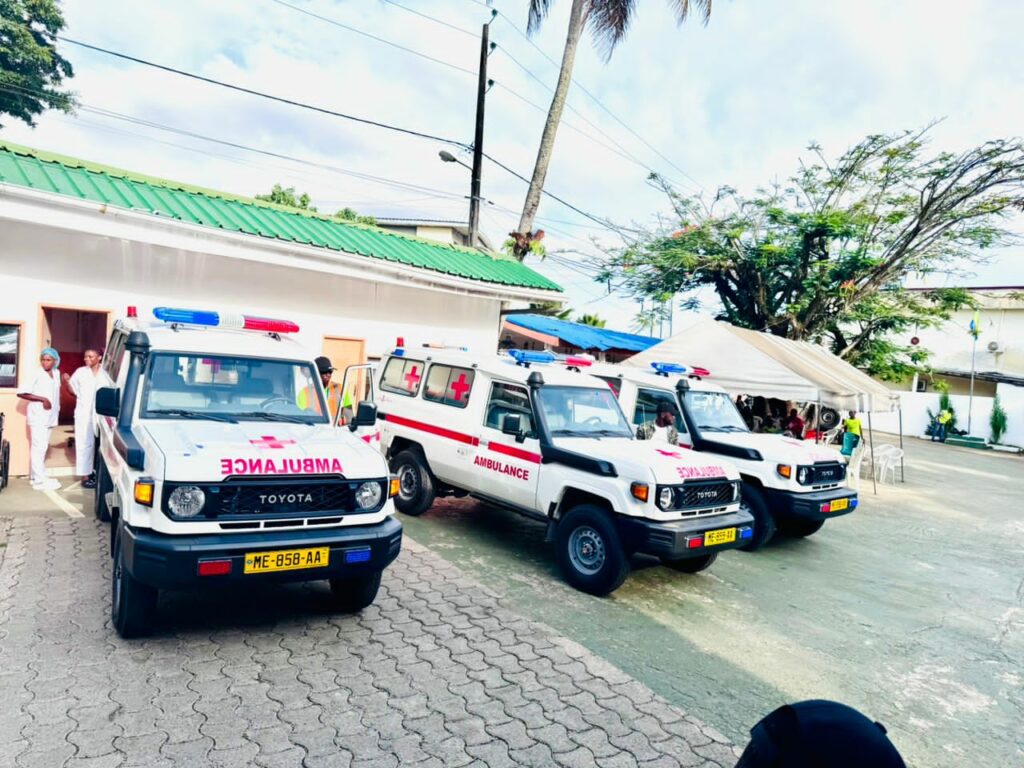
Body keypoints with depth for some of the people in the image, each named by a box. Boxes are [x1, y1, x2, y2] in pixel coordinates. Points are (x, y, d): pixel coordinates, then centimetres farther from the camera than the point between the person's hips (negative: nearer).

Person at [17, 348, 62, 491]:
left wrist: (56, 407, 7)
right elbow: (20, 393, -13)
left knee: (43, 447, 12)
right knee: (38, 447, -7)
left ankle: (37, 476, 20)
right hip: (37, 416, -6)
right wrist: (42, 399, -16)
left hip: (49, 416, 7)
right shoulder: (36, 374, -10)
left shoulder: (56, 373, 8)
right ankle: (40, 480, -6)